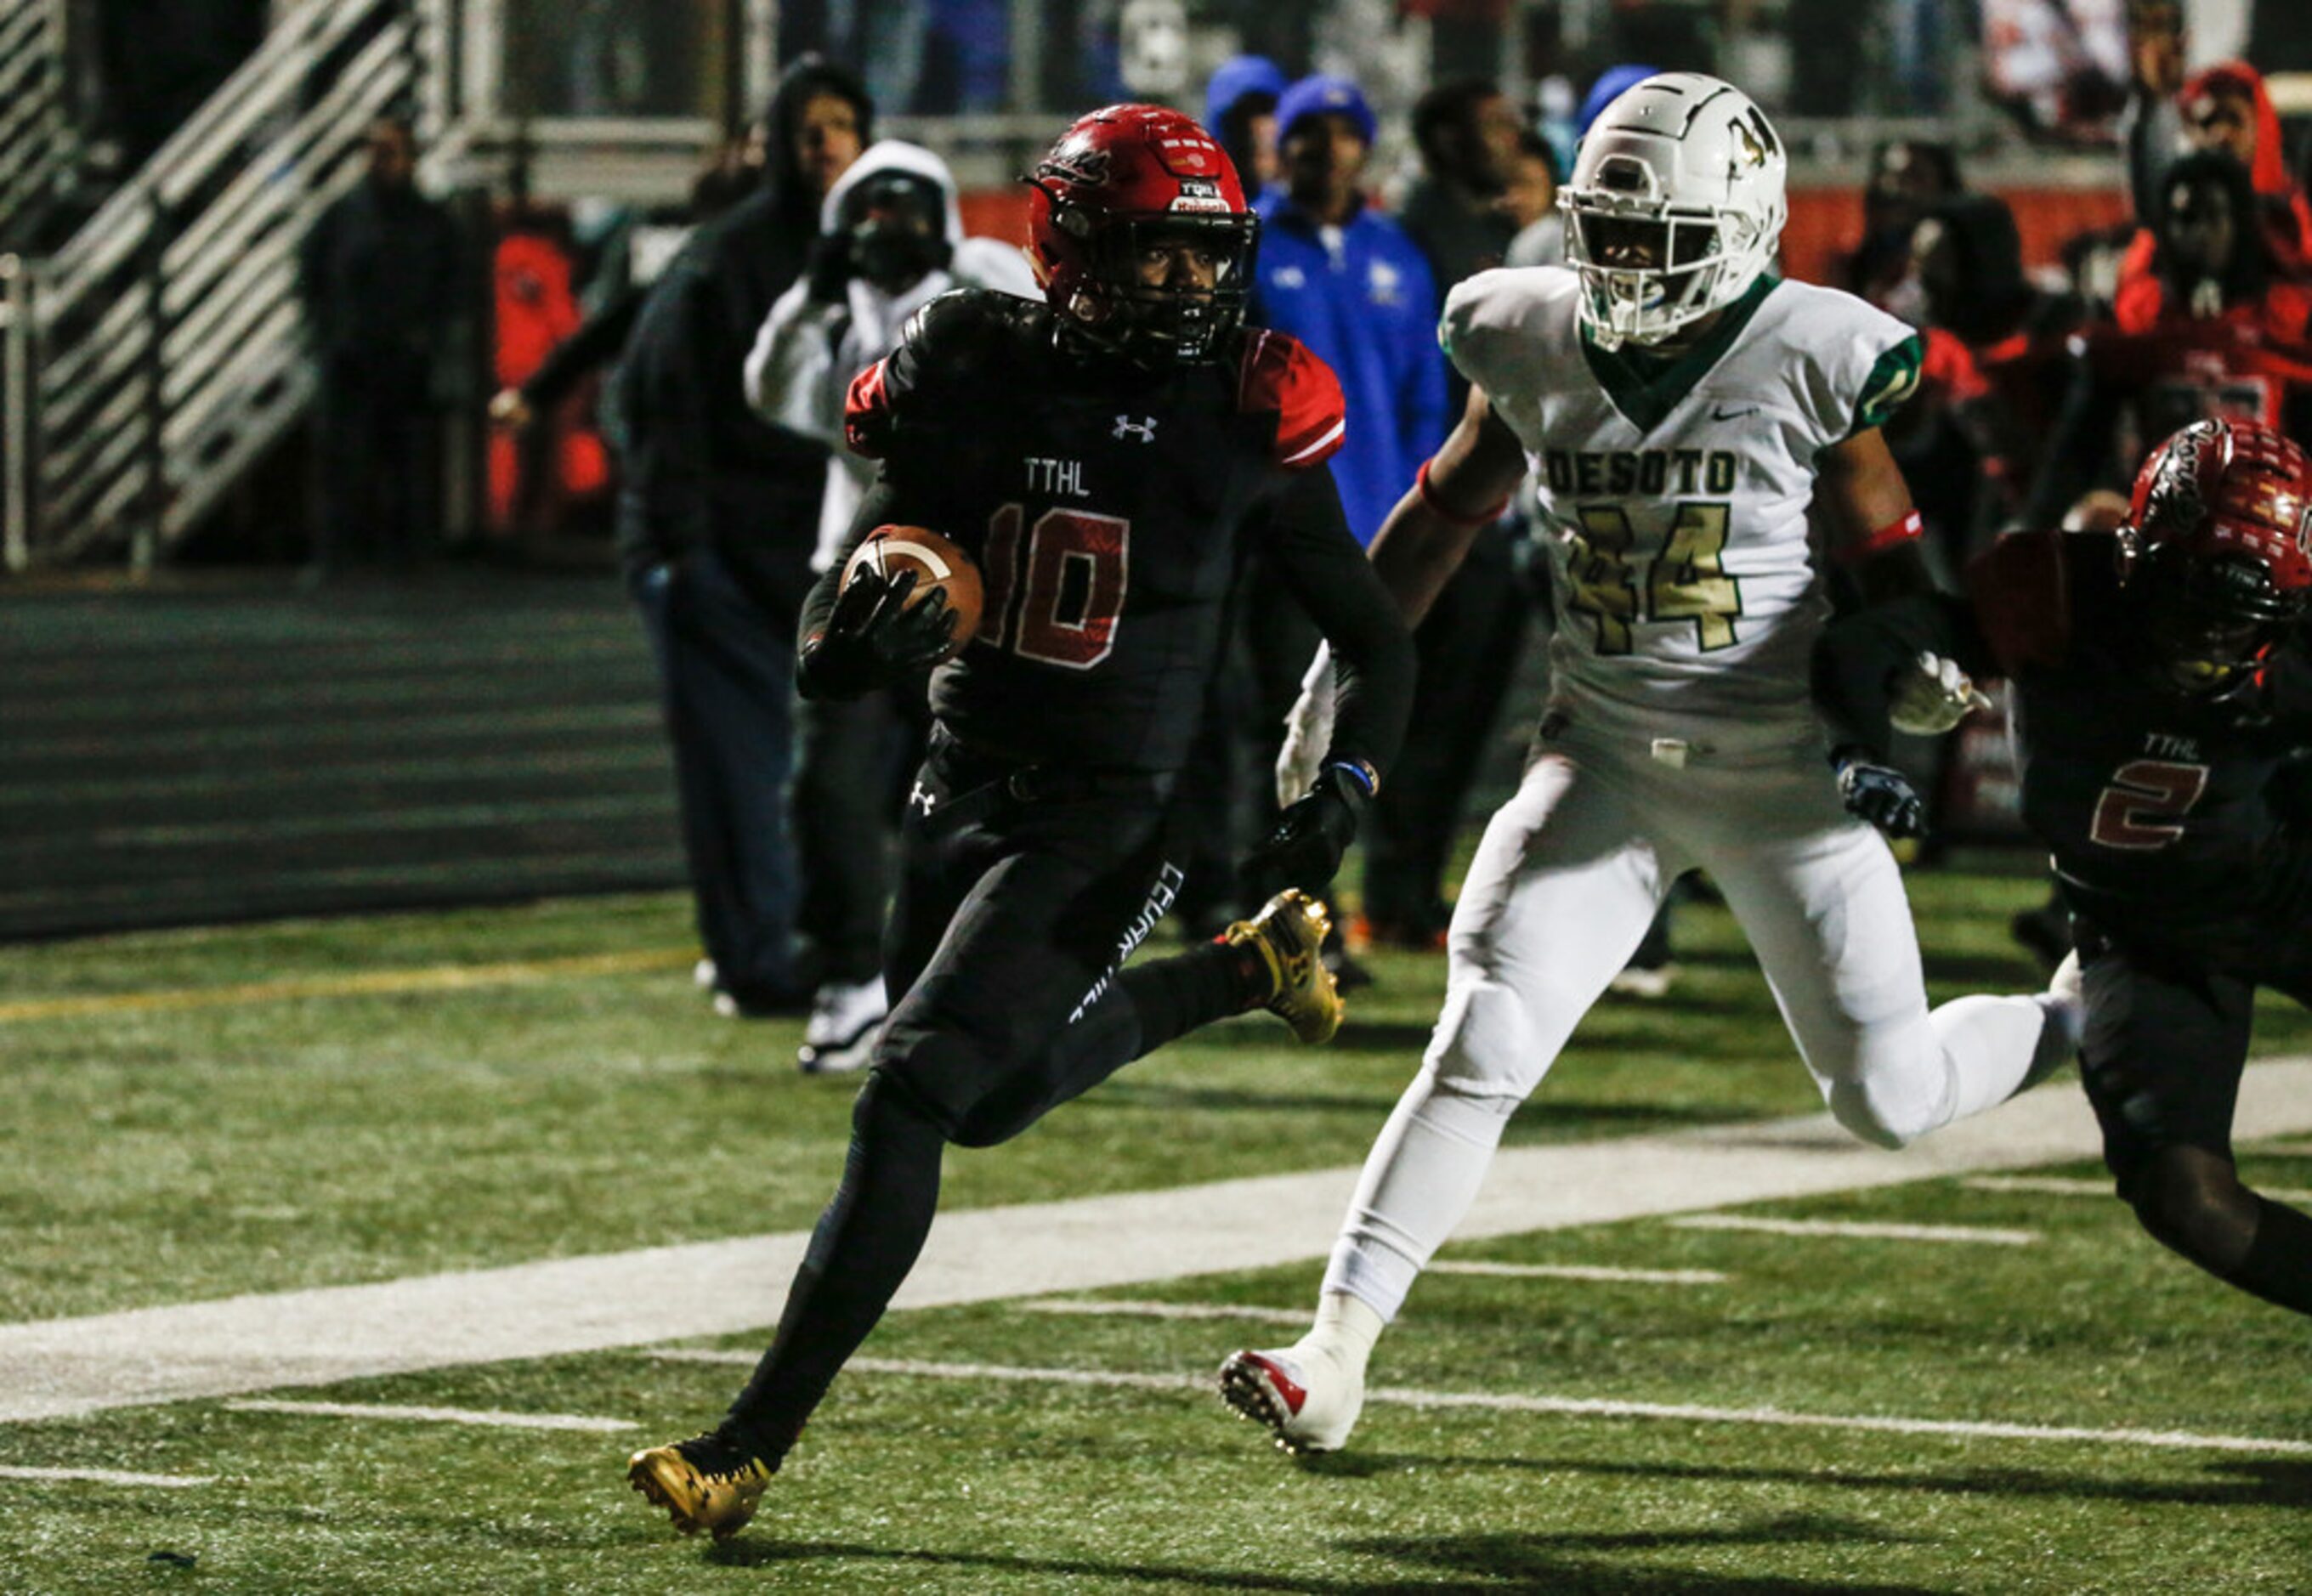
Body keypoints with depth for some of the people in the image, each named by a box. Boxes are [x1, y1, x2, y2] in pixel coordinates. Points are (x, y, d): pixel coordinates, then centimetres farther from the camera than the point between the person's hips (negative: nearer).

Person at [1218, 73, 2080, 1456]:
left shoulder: (1811, 359, -12)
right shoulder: (1534, 345, -1)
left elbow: (1889, 573, -2)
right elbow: (1443, 516, 15)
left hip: (1783, 771, -2)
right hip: (1606, 759, 2)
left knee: (1889, 1100, 2)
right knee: (1484, 1044, -14)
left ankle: (2090, 1023, 35)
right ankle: (1337, 1354, -12)